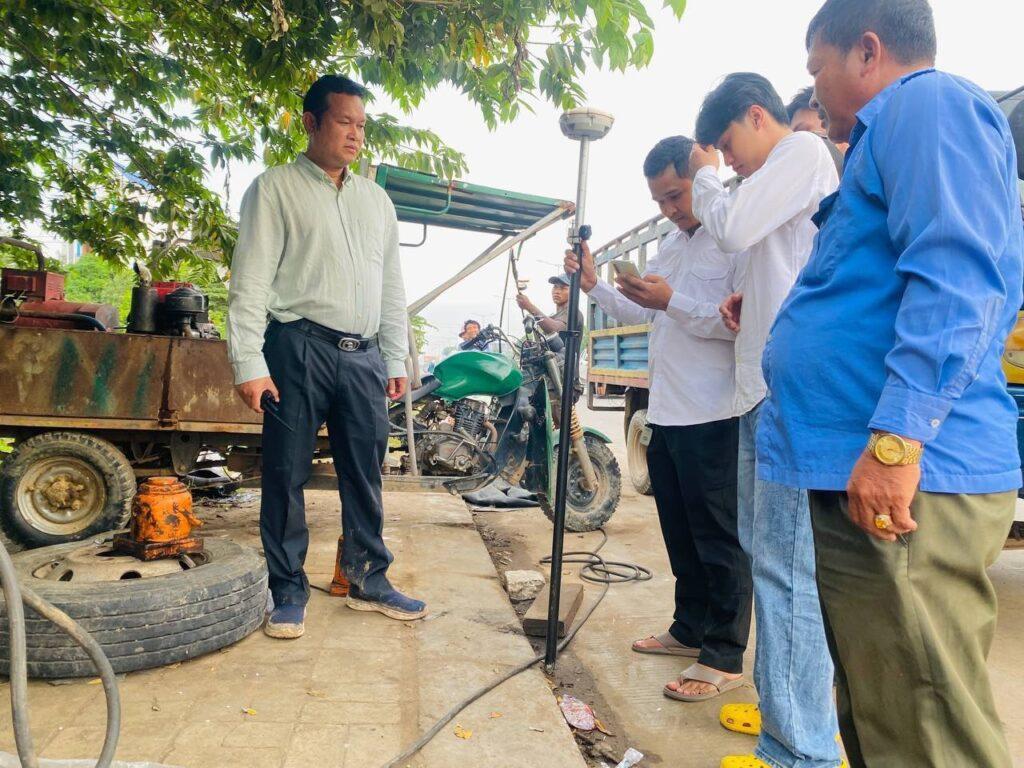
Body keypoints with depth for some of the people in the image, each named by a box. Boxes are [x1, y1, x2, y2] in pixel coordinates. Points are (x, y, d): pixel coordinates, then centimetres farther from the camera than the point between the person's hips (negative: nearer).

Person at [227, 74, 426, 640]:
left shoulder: (376, 199, 18)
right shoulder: (276, 188, 2)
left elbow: (392, 288, 20)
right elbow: (250, 281, -5)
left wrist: (397, 360, 14)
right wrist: (249, 363, -13)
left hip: (364, 354, 5)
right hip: (299, 347, -4)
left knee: (365, 473, 9)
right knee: (286, 473, 1)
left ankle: (369, 581, 22)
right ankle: (288, 591, 15)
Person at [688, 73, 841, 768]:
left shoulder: (801, 149, -3)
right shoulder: (780, 170, 25)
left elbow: (732, 228, -14)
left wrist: (707, 176, 5)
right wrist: (748, 294, 12)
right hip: (766, 387, 11)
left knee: (785, 562, -11)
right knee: (766, 549, 15)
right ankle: (787, 708, 29)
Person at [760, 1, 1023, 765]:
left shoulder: (928, 102, -4)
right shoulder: (895, 131, 27)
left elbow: (955, 277, -20)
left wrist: (896, 437, -27)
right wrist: (776, 316, 46)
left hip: (905, 477, -11)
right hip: (864, 474, 11)